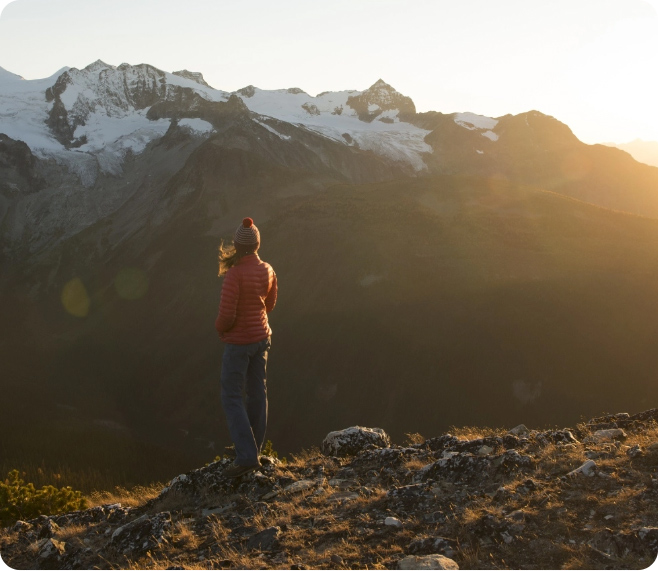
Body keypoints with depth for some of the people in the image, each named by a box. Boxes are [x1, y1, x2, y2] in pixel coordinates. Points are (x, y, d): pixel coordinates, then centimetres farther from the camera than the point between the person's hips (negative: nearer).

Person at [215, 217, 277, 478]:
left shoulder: (235, 274, -24)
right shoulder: (268, 271, -2)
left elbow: (227, 314, -25)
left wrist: (219, 327, -1)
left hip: (239, 342, -7)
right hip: (261, 337, 7)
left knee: (231, 399, 1)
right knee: (257, 392, 17)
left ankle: (247, 456, -5)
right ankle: (253, 447, 30)